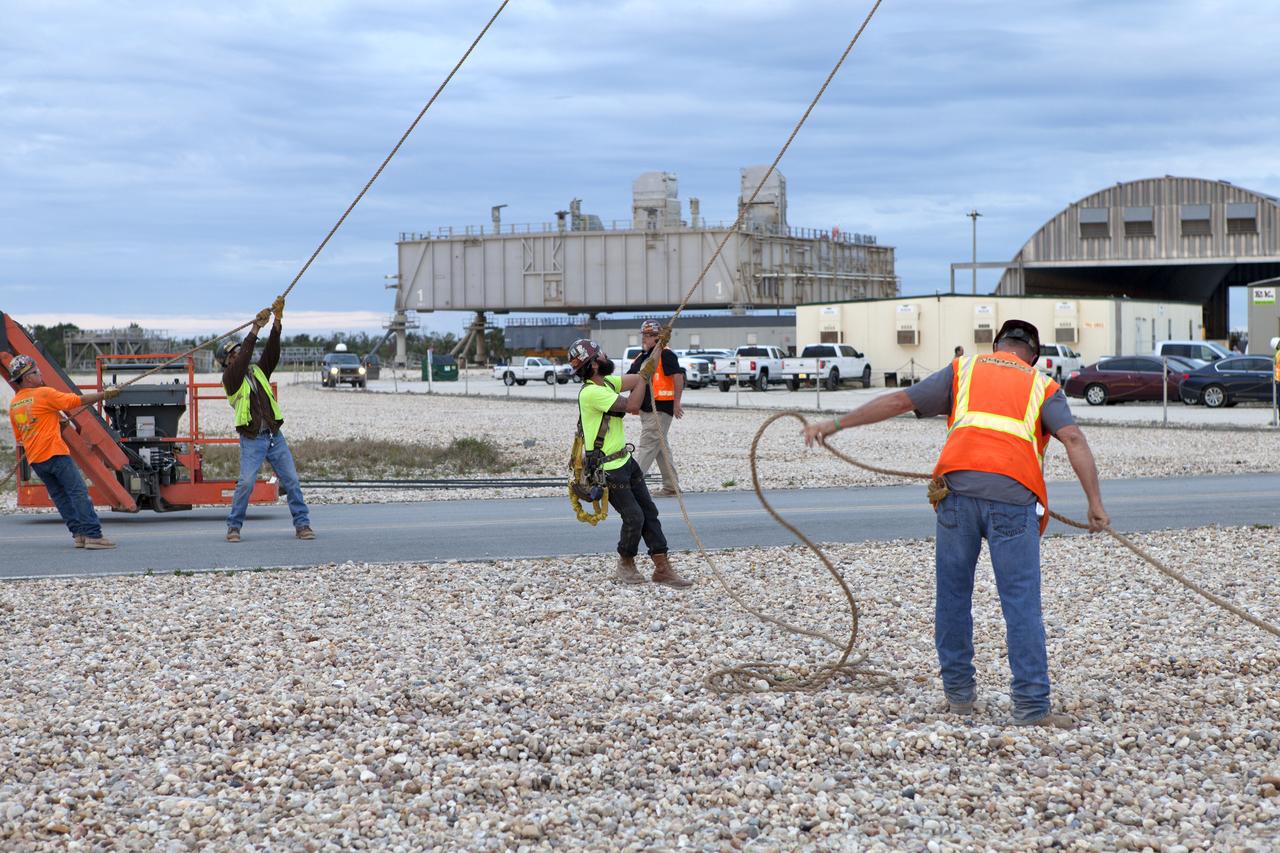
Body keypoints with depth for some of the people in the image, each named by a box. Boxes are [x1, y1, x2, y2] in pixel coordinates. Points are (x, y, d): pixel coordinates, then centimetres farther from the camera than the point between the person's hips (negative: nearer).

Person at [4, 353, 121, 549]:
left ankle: (79, 533, 7)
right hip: (54, 453, -8)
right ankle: (93, 535, -16)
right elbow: (78, 400, -9)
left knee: (60, 496, 11)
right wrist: (104, 395, 1)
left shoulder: (13, 404, 14)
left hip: (34, 459, 8)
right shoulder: (43, 394, -8)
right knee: (79, 492, -9)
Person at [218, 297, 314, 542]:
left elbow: (271, 352, 2)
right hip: (251, 440, -5)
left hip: (275, 437, 5)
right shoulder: (230, 379, 0)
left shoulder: (258, 372, 15)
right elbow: (244, 356, -15)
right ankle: (234, 526, 0)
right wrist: (256, 329, -20)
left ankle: (302, 524, 7)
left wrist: (277, 322, -10)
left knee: (292, 481, 1)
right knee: (246, 482, -15)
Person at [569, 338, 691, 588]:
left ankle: (662, 568, 10)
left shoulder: (607, 383, 7)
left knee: (649, 512, 6)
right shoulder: (591, 392, -23)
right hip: (606, 469, -9)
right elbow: (632, 406, -27)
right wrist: (644, 376, -17)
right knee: (634, 518, -6)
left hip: (625, 460, 9)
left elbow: (639, 379, 6)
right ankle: (625, 566, 17)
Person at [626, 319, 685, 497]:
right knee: (661, 448, 14)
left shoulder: (665, 355, -10)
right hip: (645, 409, 10)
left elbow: (678, 376, -17)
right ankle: (671, 487, 20)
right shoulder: (641, 358, 17)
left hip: (660, 410, -10)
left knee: (647, 446, -11)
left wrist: (676, 402, -19)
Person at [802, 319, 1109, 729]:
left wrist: (835, 424, 23)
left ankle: (958, 691, 20)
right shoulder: (1042, 386, 20)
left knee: (953, 594, 14)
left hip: (959, 486, 1)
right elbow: (1073, 438, 4)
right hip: (1013, 496, -1)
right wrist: (1095, 503, -1)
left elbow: (898, 401, 18)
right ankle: (1031, 706, -3)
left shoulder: (964, 370, 23)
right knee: (1021, 603, 0)